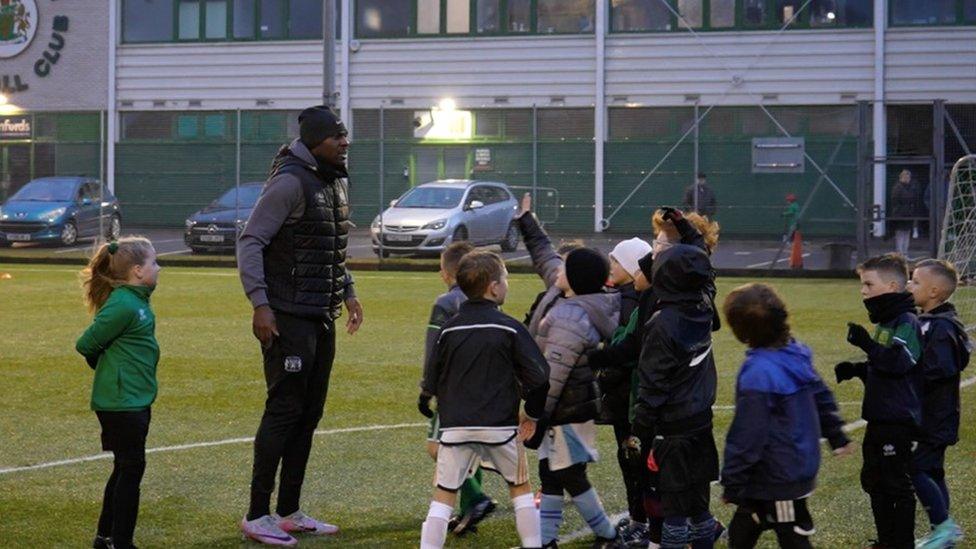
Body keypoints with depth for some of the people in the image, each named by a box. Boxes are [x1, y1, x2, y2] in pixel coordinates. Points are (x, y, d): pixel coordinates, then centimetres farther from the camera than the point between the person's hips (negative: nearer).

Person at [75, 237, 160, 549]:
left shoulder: (138, 300, 9)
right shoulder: (122, 305, -20)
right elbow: (86, 345, -14)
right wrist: (107, 369, 1)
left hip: (137, 399, 9)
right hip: (120, 402, -9)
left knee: (125, 468, 16)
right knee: (131, 469, -3)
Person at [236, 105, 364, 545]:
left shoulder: (337, 182, 13)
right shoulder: (291, 182, -15)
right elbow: (250, 241, -17)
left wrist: (347, 292, 21)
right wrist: (259, 303, -23)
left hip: (322, 318, 9)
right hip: (288, 318, -9)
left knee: (309, 414, 11)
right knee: (284, 411, -7)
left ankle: (289, 512, 19)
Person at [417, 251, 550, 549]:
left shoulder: (449, 329, 2)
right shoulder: (509, 328, -5)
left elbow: (431, 378, 7)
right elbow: (538, 376, -5)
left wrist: (425, 401, 29)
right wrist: (533, 414, 10)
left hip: (455, 426, 1)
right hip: (500, 425, -1)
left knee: (444, 494, 4)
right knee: (520, 488, 15)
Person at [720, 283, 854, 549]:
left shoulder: (758, 373, -26)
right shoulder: (796, 354, 0)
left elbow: (746, 435, -23)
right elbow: (822, 397, 14)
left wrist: (732, 483, -14)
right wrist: (837, 436, 28)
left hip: (778, 480, -8)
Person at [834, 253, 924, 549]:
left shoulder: (907, 322, -15)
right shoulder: (885, 321, 15)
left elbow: (899, 362, -29)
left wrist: (867, 344, -33)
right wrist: (856, 370, 10)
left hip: (898, 420, -10)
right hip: (879, 419, 10)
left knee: (898, 484, -3)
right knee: (873, 481, 16)